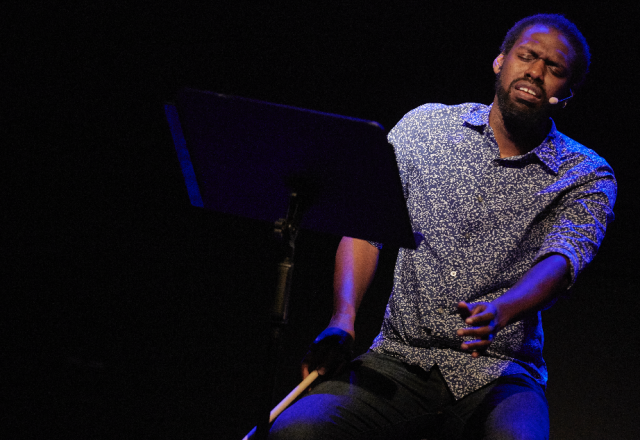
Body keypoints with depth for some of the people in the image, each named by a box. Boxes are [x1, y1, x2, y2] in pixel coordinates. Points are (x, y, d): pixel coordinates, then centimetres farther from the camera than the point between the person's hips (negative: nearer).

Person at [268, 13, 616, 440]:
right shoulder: (425, 126, 8)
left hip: (498, 377, -1)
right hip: (400, 360, 1)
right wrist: (343, 320, -12)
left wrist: (499, 312, -38)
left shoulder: (588, 178, 2)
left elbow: (562, 258, -16)